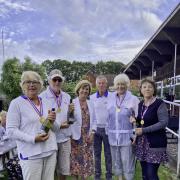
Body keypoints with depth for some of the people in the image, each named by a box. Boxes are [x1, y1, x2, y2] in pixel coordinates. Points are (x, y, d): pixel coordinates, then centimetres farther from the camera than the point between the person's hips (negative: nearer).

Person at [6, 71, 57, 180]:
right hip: (31, 154, -5)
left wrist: (52, 122, -4)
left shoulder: (45, 102, 10)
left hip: (50, 150, 6)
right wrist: (33, 139, -21)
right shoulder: (16, 103, -7)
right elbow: (11, 131, -11)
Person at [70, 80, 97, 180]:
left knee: (87, 160, 10)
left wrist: (92, 132, 1)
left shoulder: (90, 103, 7)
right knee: (76, 160, 4)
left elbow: (94, 120, 10)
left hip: (88, 137, 4)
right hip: (76, 137, -4)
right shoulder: (72, 103, -8)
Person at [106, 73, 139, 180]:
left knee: (128, 163, 3)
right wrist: (108, 132, 9)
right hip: (113, 137, 4)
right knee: (116, 162, 17)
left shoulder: (133, 99, -5)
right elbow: (108, 117, 11)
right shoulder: (111, 99, 6)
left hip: (127, 137, -4)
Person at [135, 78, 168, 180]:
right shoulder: (140, 104, 9)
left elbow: (163, 123, -18)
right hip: (142, 142, 6)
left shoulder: (160, 104, -9)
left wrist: (144, 130, -19)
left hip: (155, 143, -6)